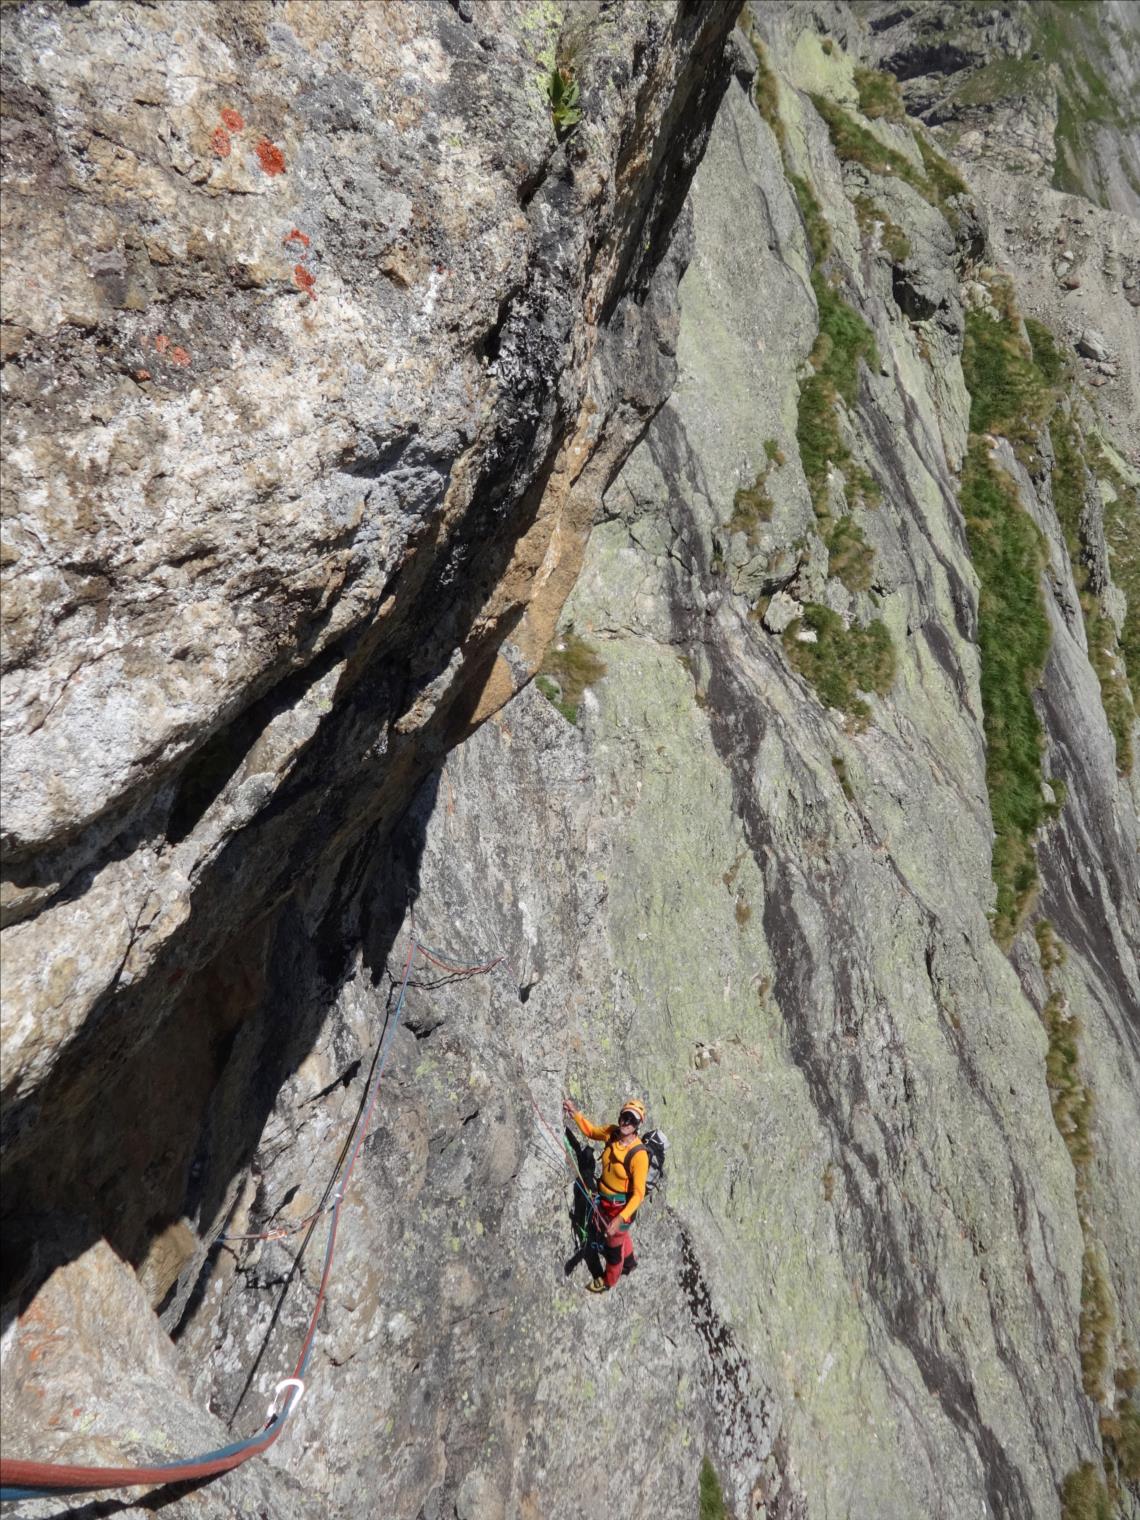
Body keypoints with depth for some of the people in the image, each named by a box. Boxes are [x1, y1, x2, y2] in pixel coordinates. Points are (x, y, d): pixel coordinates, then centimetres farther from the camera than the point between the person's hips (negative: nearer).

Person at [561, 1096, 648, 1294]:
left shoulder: (639, 1155, -34)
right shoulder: (612, 1133, -15)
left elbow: (638, 1194, -32)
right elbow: (591, 1131, 7)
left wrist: (620, 1218, -41)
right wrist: (575, 1113, -6)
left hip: (621, 1207, -6)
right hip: (604, 1199, 6)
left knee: (614, 1245, 20)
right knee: (621, 1235, 32)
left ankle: (609, 1280, 48)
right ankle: (629, 1261, 62)